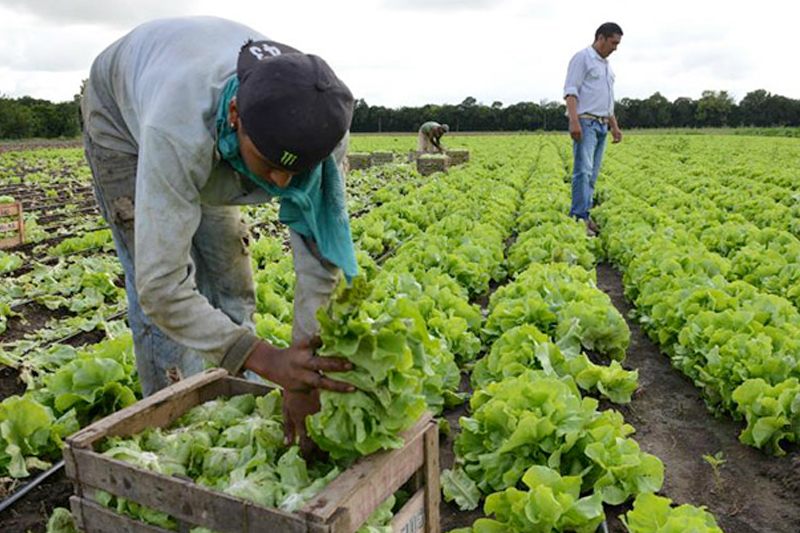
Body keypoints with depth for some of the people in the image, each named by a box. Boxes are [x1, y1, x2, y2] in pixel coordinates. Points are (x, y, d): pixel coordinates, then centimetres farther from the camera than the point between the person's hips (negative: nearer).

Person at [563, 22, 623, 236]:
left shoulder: (606, 65, 23)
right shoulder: (582, 58, -4)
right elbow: (571, 91, -13)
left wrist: (614, 126, 23)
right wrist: (574, 121, -24)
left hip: (602, 125, 9)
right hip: (585, 122, -9)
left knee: (592, 174, 5)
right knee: (583, 171, -16)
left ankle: (584, 215, 8)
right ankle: (579, 218, -19)